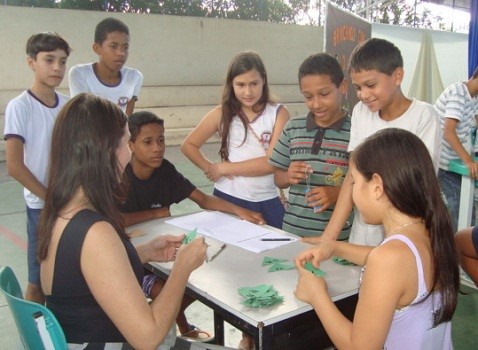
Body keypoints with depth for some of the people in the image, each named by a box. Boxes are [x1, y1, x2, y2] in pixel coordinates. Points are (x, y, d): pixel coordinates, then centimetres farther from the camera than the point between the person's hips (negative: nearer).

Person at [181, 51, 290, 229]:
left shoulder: (278, 113, -4)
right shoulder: (221, 114, 1)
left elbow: (273, 162, -13)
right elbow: (188, 145, 8)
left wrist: (223, 167, -11)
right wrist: (209, 168, -8)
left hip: (266, 202, -1)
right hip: (227, 199, 1)